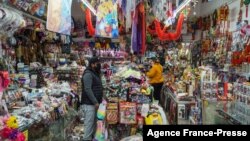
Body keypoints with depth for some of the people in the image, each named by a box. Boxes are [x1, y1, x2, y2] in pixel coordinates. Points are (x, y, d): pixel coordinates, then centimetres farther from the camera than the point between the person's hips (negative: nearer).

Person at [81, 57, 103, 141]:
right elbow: (87, 89, -21)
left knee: (94, 122, 15)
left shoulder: (95, 74, 18)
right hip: (89, 103, -10)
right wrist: (95, 102, -22)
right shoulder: (88, 74, -13)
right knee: (89, 123, -7)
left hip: (94, 103, 10)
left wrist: (97, 101, 14)